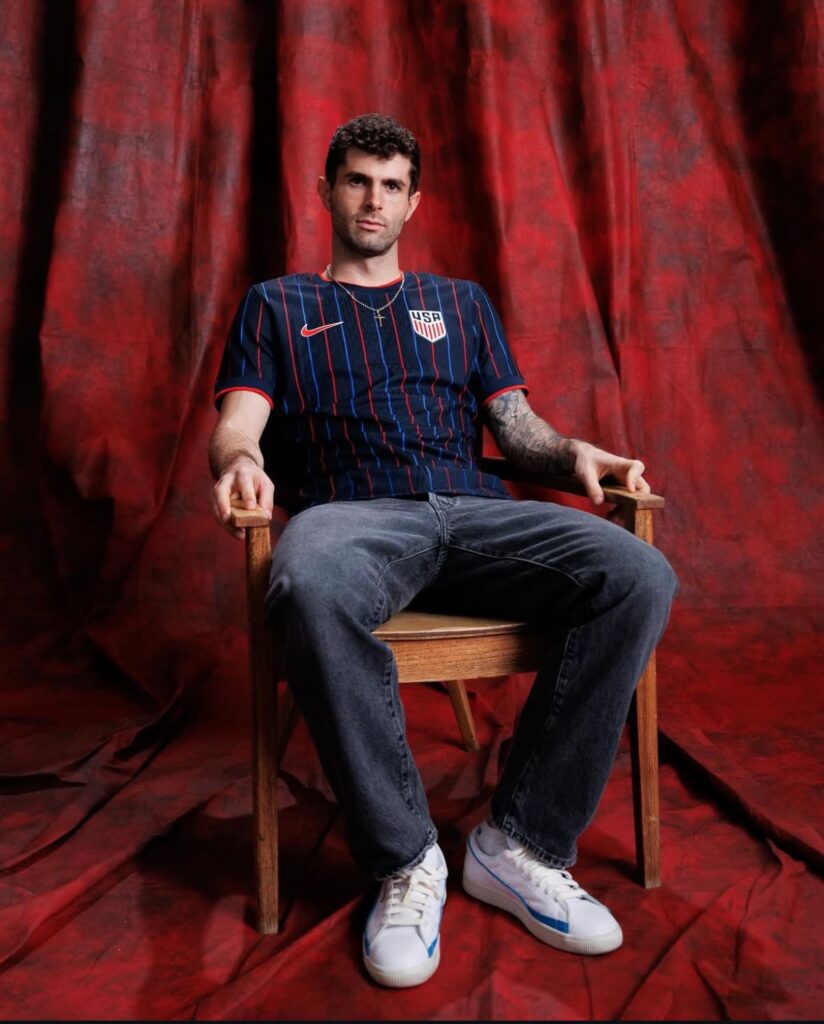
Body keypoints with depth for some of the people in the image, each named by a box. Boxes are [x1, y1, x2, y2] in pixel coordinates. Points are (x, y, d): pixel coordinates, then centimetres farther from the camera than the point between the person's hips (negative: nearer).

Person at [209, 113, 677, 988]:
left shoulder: (462, 303, 30)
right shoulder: (276, 306, 24)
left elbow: (514, 422, 22)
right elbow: (237, 424, 9)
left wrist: (575, 451, 0)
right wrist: (240, 460, -16)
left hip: (474, 511, 3)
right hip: (352, 513, -2)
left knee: (639, 577, -25)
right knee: (311, 589, -40)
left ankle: (520, 845, -14)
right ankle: (406, 860, -19)